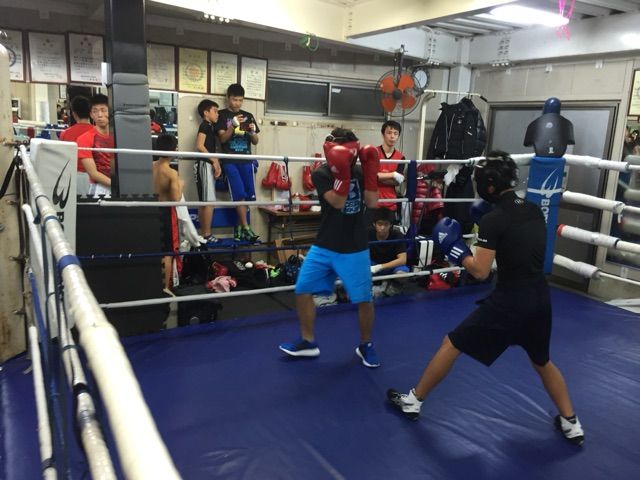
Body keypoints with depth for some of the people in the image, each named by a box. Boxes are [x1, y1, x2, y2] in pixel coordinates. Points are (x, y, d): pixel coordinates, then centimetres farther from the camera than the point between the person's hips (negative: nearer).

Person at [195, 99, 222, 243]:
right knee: (209, 202, -11)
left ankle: (203, 234, 10)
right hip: (205, 165, -9)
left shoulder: (211, 127, 21)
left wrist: (216, 164, 2)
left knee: (204, 202, 8)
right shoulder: (205, 125, -5)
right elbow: (199, 146, -17)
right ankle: (207, 234, -9)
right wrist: (214, 161, -15)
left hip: (208, 165, 9)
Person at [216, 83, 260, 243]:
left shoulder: (248, 116, 14)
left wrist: (253, 132, -8)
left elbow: (256, 141, 13)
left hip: (246, 160, 4)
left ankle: (239, 227, 14)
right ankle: (246, 228, -6)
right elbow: (223, 138, -5)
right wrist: (233, 125, -20)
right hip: (230, 161, -4)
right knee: (240, 195, -10)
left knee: (249, 195, 2)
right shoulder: (222, 115, 4)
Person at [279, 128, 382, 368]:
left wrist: (370, 169, -12)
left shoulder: (359, 171, 1)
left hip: (355, 249, 0)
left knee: (364, 299, -1)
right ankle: (308, 342, 21)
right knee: (302, 291, 1)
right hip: (324, 246, 0)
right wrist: (343, 172, -27)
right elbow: (337, 202, -19)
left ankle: (365, 345, 23)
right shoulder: (321, 173, -7)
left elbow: (372, 202, -10)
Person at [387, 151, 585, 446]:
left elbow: (480, 271, -16)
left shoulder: (493, 219, -15)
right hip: (539, 298, 7)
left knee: (452, 344, 8)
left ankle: (413, 401, 20)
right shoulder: (533, 210, 5)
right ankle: (571, 424, 36)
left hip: (509, 301, -6)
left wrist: (453, 247, -4)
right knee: (541, 361, 30)